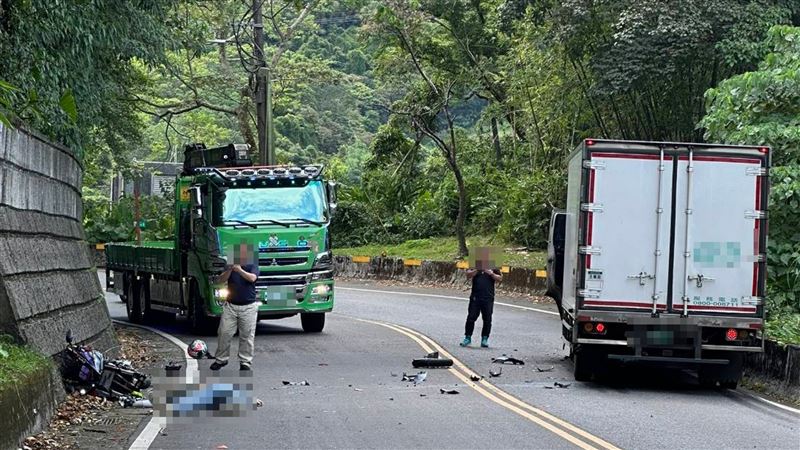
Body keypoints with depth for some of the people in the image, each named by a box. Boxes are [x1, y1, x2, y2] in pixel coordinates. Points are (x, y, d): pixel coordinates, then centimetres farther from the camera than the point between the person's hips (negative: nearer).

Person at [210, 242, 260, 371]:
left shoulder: (253, 266, 3)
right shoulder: (231, 265, 11)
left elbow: (252, 278, -17)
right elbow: (221, 280, -1)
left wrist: (240, 270, -29)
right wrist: (230, 270, -16)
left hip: (248, 307, -2)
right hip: (231, 306, 2)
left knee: (247, 336, -1)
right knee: (224, 333, 1)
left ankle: (245, 362, 6)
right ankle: (220, 359, 12)